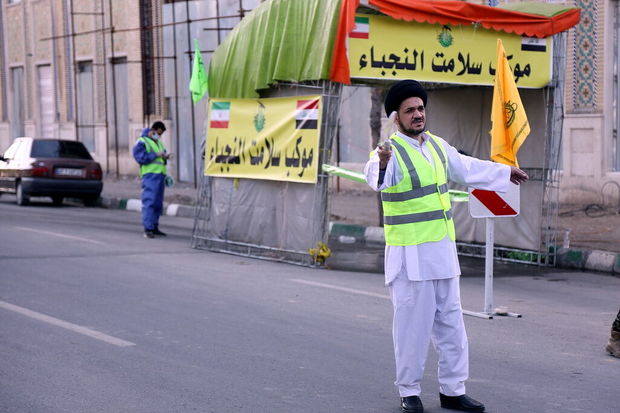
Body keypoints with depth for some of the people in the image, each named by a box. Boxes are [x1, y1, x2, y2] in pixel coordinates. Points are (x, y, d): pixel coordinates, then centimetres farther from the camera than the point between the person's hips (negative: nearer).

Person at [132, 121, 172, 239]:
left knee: (158, 203, 10)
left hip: (160, 175, 9)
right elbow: (141, 157, -14)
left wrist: (166, 156, 4)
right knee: (149, 202, -13)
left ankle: (154, 227, 17)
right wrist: (156, 155, -18)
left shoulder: (158, 142, 23)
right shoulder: (142, 142, -3)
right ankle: (148, 229, -15)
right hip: (150, 175, -8)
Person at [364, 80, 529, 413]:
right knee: (413, 326, -3)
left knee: (451, 324, 12)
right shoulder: (391, 151, -13)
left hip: (443, 251, 7)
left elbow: (467, 168, 27)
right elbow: (376, 178, -35)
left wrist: (504, 172, 38)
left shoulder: (438, 146, 11)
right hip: (409, 256, -7)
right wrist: (381, 164, -59)